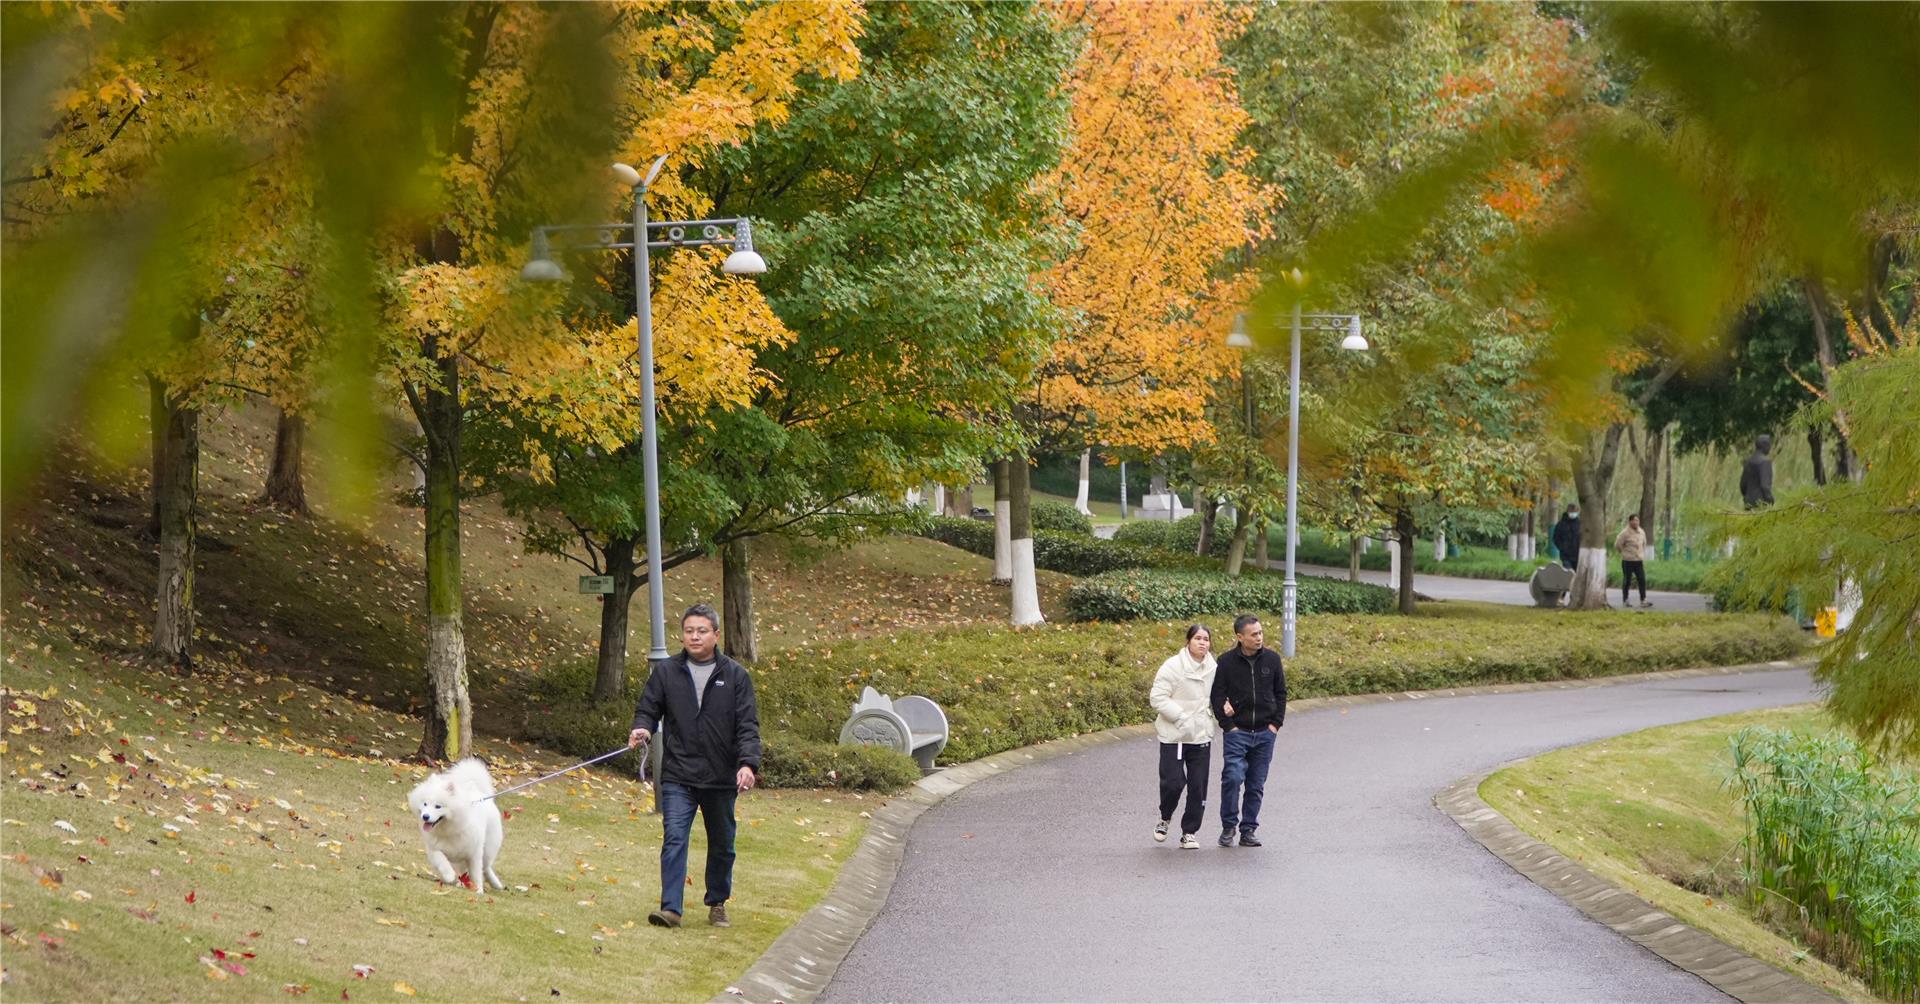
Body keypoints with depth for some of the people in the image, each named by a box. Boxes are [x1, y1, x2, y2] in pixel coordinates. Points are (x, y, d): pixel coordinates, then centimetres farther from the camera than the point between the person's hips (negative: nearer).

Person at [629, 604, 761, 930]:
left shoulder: (735, 676, 2)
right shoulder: (666, 673, 4)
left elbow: (748, 725, -2)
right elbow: (648, 709, 10)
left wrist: (748, 763, -17)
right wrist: (642, 729, -15)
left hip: (721, 779, 1)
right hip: (677, 776, -1)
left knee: (722, 844, 13)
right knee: (674, 838, -13)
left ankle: (717, 904, 29)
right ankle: (670, 908, -15)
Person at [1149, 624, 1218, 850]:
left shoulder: (1213, 669, 5)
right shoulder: (1173, 666, -10)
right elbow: (1158, 698, -12)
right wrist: (1182, 717, -20)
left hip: (1201, 736, 4)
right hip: (1174, 735, -4)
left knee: (1198, 787, 3)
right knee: (1173, 782, -7)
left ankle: (1189, 833, 14)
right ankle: (1165, 818, 22)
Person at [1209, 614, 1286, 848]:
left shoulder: (1272, 659, 4)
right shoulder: (1227, 662, -4)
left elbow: (1281, 693, 11)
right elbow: (1216, 695, -1)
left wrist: (1275, 723, 2)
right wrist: (1228, 725, -8)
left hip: (1264, 733, 3)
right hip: (1237, 731, -3)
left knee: (1256, 785, 5)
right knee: (1233, 777, -16)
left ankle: (1248, 830, 14)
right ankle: (1228, 826, -1)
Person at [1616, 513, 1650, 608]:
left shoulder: (1642, 532, 8)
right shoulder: (1625, 533, -11)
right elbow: (1617, 545, -7)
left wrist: (1643, 556, 15)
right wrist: (1625, 553, 4)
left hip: (1639, 561, 5)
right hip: (1628, 561, -5)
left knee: (1642, 580, -3)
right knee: (1627, 581, 3)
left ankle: (1643, 601, -2)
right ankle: (1625, 601, 14)